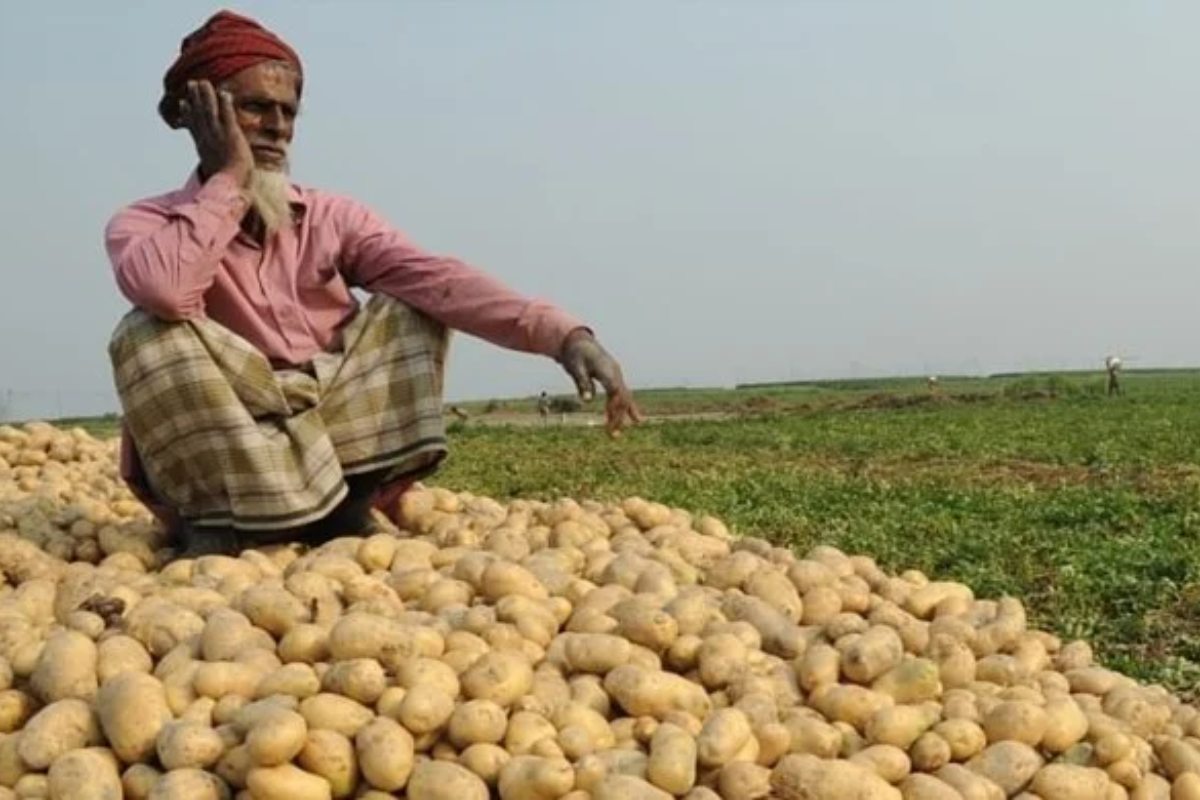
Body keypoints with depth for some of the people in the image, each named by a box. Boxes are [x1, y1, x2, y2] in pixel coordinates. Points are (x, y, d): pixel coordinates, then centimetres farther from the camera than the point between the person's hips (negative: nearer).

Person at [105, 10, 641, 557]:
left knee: (413, 312, -7)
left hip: (336, 439, 4)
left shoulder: (330, 218, 4)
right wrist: (230, 179, -16)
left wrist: (562, 335, -28)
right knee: (153, 332, -26)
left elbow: (437, 279, -13)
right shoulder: (144, 224, -3)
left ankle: (346, 504, -13)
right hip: (212, 463, -3)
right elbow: (163, 291, -30)